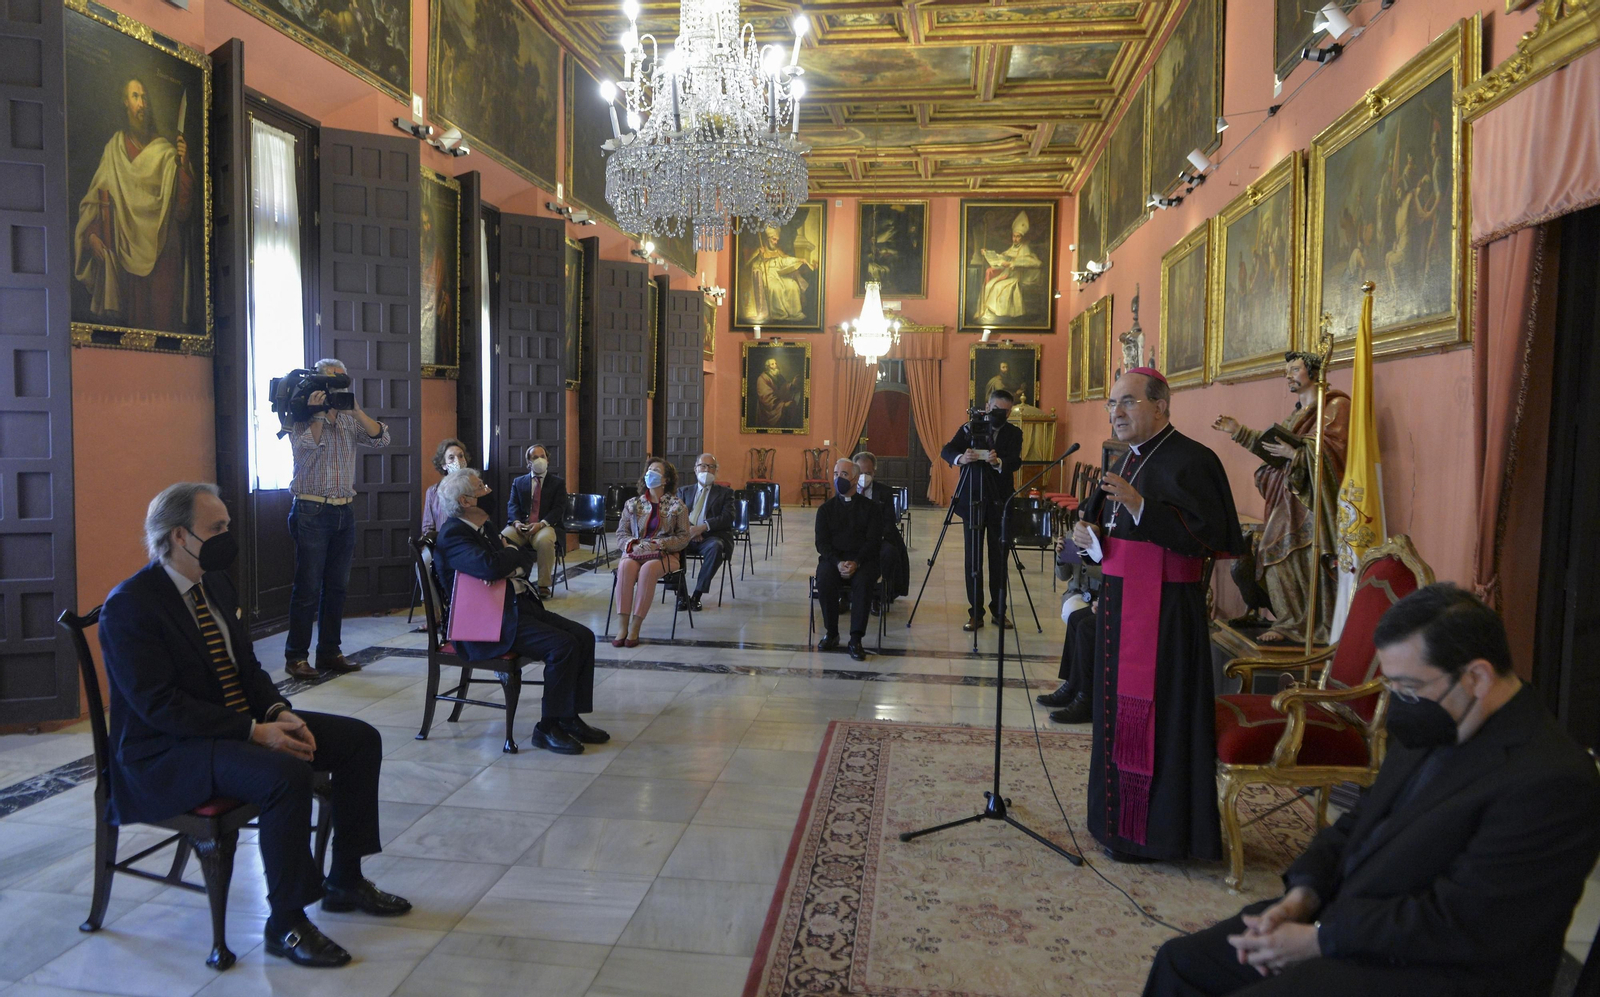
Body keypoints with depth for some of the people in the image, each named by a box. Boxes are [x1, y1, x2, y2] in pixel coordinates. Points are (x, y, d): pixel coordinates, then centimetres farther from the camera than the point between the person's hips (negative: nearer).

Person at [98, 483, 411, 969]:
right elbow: (160, 706, -23)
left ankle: (345, 880, 11)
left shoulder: (216, 584, 9)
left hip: (244, 723, 9)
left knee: (360, 738, -1)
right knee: (287, 775, -34)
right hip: (168, 751, -9)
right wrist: (255, 732, -26)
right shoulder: (129, 605, -17)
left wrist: (279, 712, -6)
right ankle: (286, 924, -17)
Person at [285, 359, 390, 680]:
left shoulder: (349, 419, 12)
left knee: (336, 586, 9)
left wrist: (355, 409, -10)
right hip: (312, 512, -5)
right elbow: (306, 450, -17)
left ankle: (329, 653, 17)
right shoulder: (302, 418, -2)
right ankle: (296, 656, 4)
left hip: (344, 512, 6)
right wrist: (318, 413, -17)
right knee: (308, 587, -4)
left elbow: (380, 438, -1)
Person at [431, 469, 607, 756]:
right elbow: (489, 567, -31)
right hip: (490, 621, -10)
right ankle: (548, 728, -11)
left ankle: (570, 717, 4)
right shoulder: (452, 535, -13)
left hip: (520, 604, 10)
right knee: (562, 645, -24)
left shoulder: (483, 526, 17)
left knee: (583, 636, -4)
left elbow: (527, 559, 14)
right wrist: (512, 552, -8)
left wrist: (509, 558, -11)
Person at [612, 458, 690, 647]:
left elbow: (684, 537, 3)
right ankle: (622, 625, -35)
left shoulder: (677, 506, 8)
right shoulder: (632, 504, 16)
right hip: (635, 552, 2)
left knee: (648, 569, -36)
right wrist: (633, 545, -10)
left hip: (665, 554, -2)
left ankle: (635, 627, -32)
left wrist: (659, 544, -14)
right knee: (625, 566, -34)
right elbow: (621, 534, 12)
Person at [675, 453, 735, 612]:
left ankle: (697, 595, -30)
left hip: (711, 536, -2)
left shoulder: (725, 492, 16)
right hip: (686, 536, 2)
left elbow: (728, 517, -2)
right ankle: (681, 593, -22)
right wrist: (688, 528, -14)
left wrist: (703, 527, -17)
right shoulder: (685, 491, 24)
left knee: (715, 547, -38)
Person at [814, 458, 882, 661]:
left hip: (862, 559, -1)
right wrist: (838, 563, -16)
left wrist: (856, 563, -19)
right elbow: (822, 543, 4)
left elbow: (873, 541, -1)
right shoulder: (826, 509, 15)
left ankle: (856, 640, -31)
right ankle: (831, 633, -15)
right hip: (833, 558, 1)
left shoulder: (870, 507, 10)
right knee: (824, 581, -32)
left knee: (863, 582, -34)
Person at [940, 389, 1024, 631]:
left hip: (1000, 502, 0)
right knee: (973, 558, 1)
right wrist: (960, 458, -32)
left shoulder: (1013, 434, 5)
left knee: (999, 557, 4)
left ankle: (999, 610, 15)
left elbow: (1016, 461, -12)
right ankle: (975, 613, 5)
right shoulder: (969, 428, 3)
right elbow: (946, 451, -9)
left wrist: (998, 462, -34)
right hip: (972, 501, 0)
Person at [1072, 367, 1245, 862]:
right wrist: (1089, 535, 2)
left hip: (1163, 609, -9)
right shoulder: (1129, 463, 15)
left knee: (1152, 712, -4)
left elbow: (1206, 536, -20)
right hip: (1119, 603, 9)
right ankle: (1120, 817, 25)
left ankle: (1154, 830, 8)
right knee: (1119, 706, 13)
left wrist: (1138, 506, -28)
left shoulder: (1189, 461, -12)